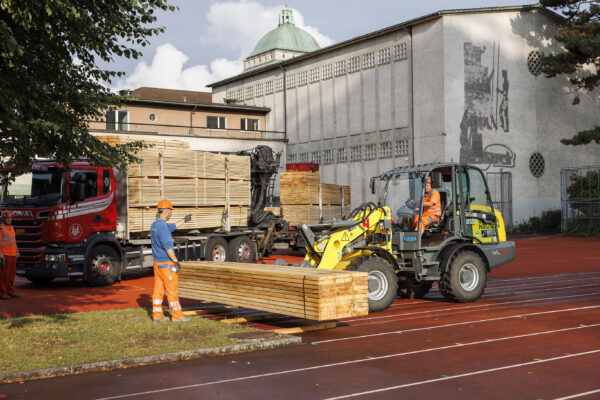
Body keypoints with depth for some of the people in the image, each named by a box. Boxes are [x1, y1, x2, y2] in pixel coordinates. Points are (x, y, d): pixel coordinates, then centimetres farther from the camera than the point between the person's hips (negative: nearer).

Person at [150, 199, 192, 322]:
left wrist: (184, 220, 41)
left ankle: (157, 315, 13)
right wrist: (176, 262, -19)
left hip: (157, 263, 9)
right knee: (172, 290, -2)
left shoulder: (154, 225, 12)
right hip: (166, 264, -9)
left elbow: (172, 227, 29)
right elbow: (167, 246, -22)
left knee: (158, 290, 10)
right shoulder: (162, 226, -19)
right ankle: (177, 316, 3)